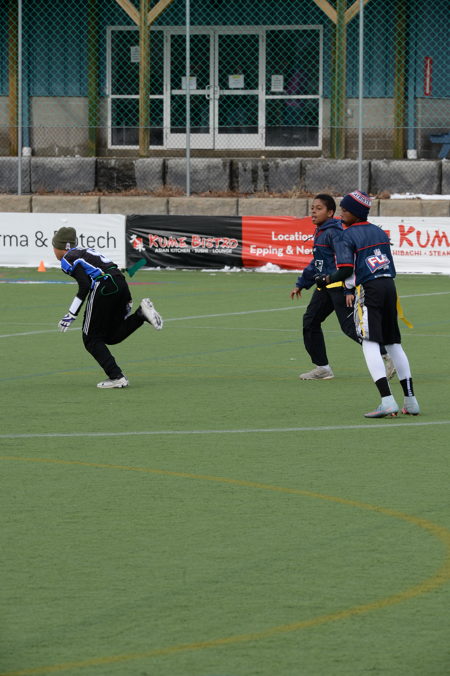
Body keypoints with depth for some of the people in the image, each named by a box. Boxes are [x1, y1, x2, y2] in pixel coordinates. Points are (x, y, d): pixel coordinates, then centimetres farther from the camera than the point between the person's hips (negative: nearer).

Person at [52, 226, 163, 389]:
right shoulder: (85, 251, 27)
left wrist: (71, 315, -10)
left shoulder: (67, 259, 2)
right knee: (112, 336, 18)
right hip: (121, 283, 8)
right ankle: (141, 313, -3)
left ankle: (116, 377, -8)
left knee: (92, 339, 5)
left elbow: (85, 285, -12)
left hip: (104, 287, -8)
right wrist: (127, 300, 25)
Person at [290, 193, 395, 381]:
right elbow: (316, 263, 29)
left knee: (350, 326, -16)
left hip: (339, 286, -10)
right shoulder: (320, 232, 16)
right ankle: (322, 367, 18)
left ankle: (388, 356, -15)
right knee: (310, 321, 12)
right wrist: (301, 284, 33)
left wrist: (349, 290, -28)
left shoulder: (334, 232, -14)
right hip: (325, 286, 10)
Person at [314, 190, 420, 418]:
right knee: (394, 344, 14)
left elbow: (345, 270, -14)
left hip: (368, 288, -7)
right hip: (389, 285, 7)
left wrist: (327, 279, 3)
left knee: (370, 345, -8)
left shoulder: (347, 236, -4)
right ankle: (410, 401, 14)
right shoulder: (379, 232, 16)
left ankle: (387, 401, -22)